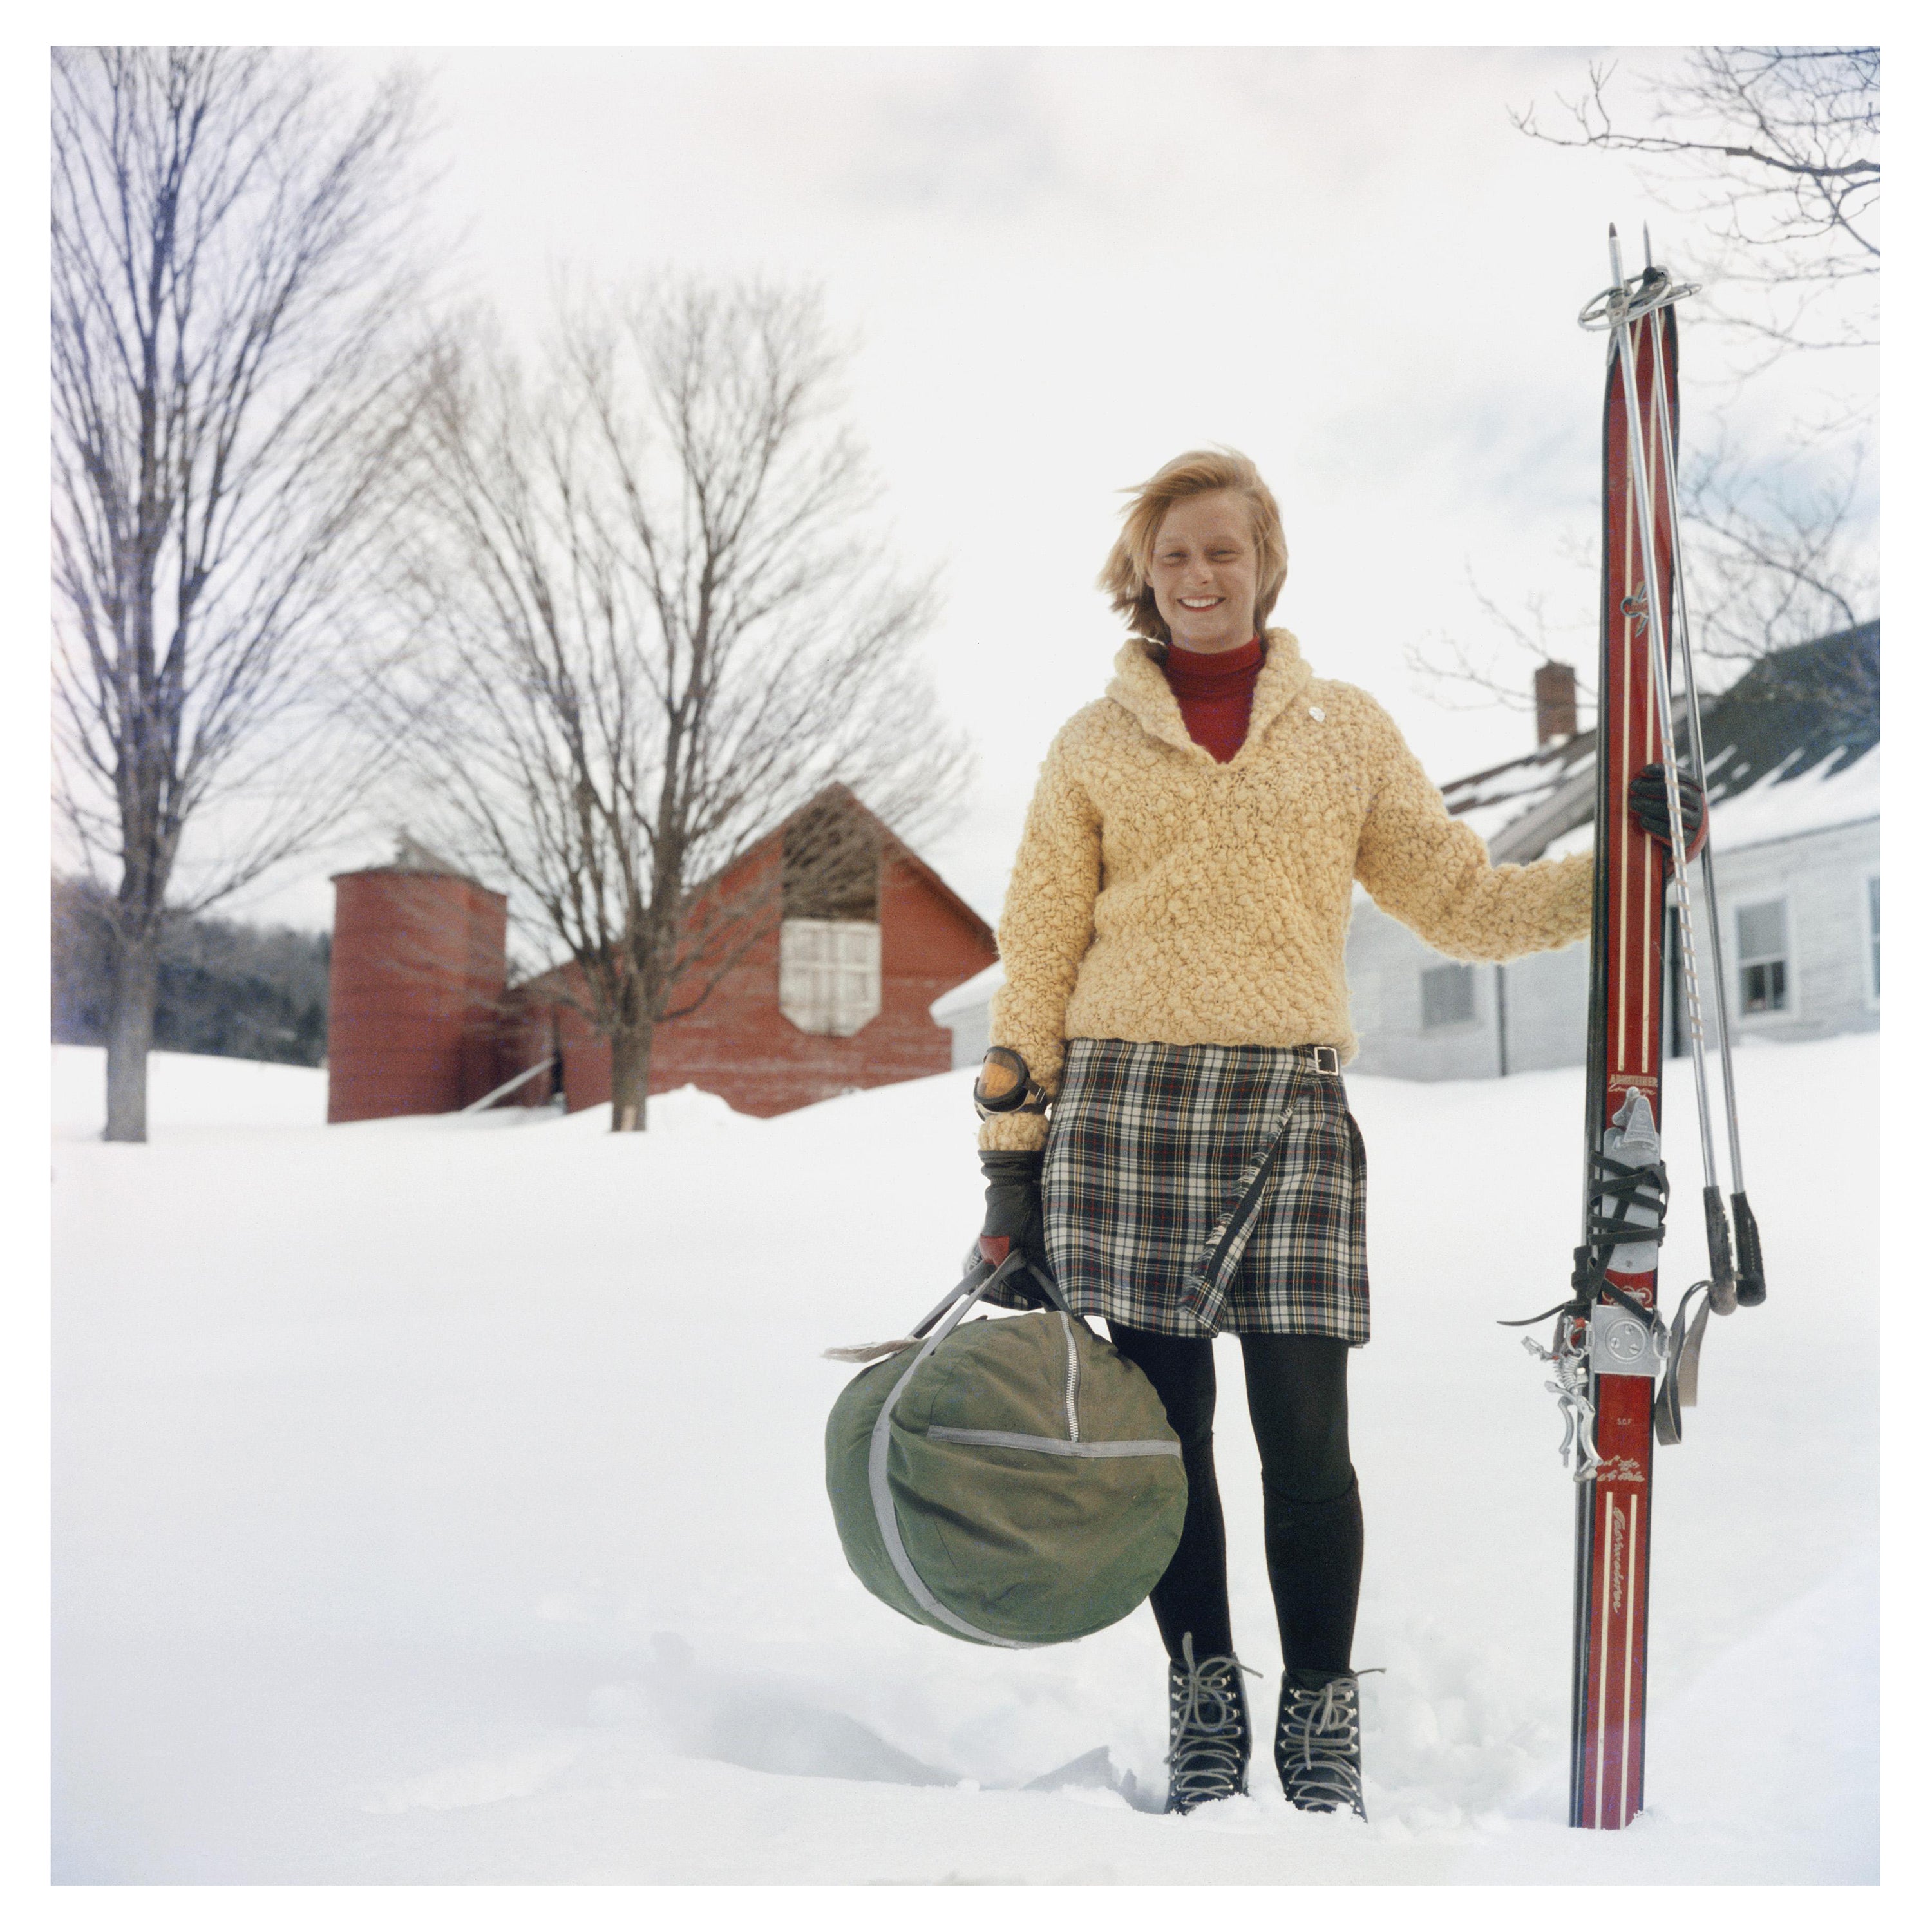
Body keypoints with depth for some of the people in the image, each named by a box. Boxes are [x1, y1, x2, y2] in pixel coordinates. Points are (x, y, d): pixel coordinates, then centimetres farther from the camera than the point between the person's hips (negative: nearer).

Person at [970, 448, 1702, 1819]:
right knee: (1165, 1427, 4)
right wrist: (1012, 1153, 4)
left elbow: (1465, 904, 15)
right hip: (1122, 1104, 0)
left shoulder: (1348, 729, 13)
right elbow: (1037, 957, 9)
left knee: (1306, 1434, -4)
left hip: (1291, 1104, 0)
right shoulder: (1096, 743, 11)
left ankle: (1322, 1724, 14)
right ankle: (1204, 1709, 21)